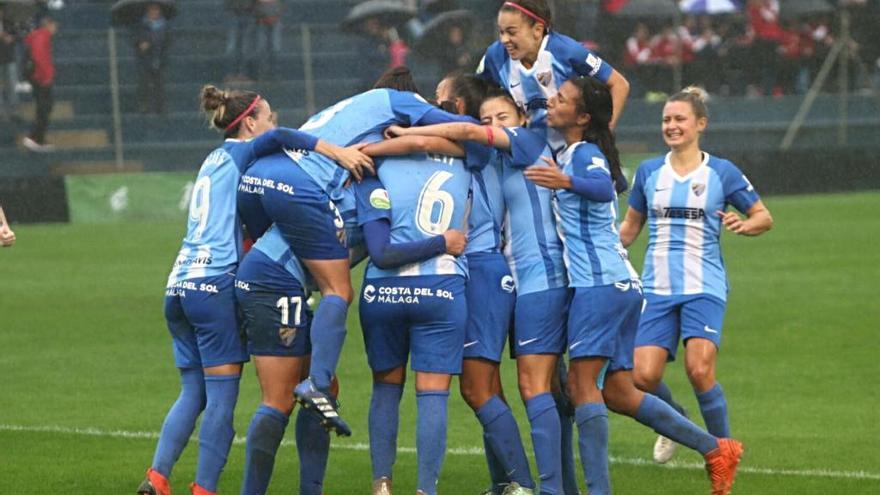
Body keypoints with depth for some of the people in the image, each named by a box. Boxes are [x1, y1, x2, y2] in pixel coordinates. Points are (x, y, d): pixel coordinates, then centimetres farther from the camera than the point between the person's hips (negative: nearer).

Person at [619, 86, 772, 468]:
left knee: (699, 369, -21)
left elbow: (764, 217, 9)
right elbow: (629, 227, 22)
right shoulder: (649, 172, 11)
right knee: (643, 375, -10)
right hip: (657, 289, 3)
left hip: (704, 286, -3)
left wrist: (743, 225, -13)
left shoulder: (722, 173, 2)